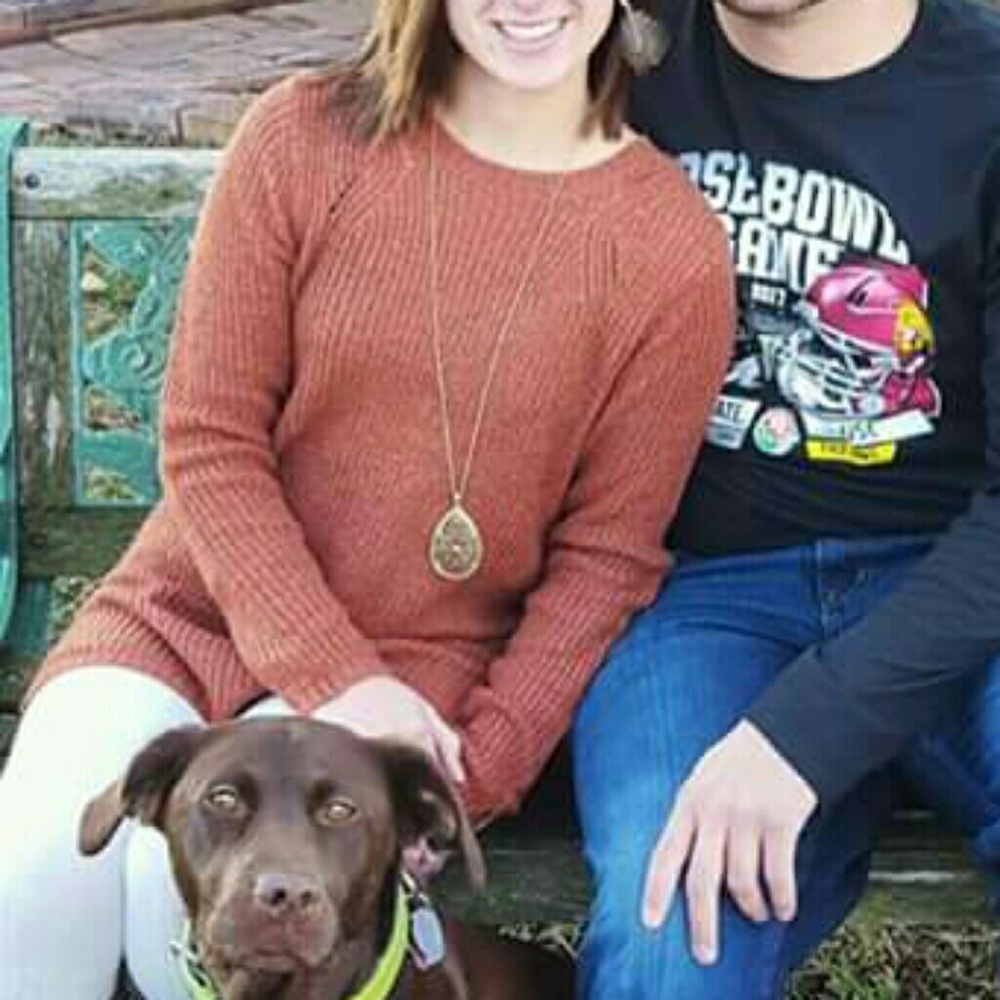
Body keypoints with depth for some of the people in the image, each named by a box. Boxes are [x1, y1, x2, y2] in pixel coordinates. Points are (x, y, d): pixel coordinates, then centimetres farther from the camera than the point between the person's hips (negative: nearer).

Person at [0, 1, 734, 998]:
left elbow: (606, 553, -4)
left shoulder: (673, 244, -8)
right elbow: (209, 439, -6)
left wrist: (473, 774, -13)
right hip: (192, 608, 2)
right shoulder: (300, 139, -6)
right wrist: (333, 676, -16)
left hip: (423, 661, -1)